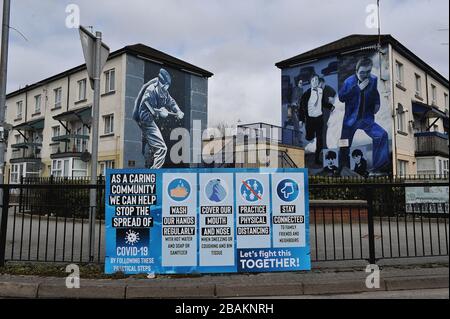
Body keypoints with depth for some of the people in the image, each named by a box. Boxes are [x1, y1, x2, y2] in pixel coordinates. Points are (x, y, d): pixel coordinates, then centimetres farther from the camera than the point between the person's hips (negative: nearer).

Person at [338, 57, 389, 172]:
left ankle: (380, 166, -10)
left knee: (382, 135, -18)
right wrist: (357, 88, -23)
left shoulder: (373, 80, 0)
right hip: (351, 119, -2)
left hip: (367, 119, 2)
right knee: (345, 145, 1)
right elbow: (341, 97, -20)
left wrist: (377, 103, 4)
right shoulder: (349, 81, -9)